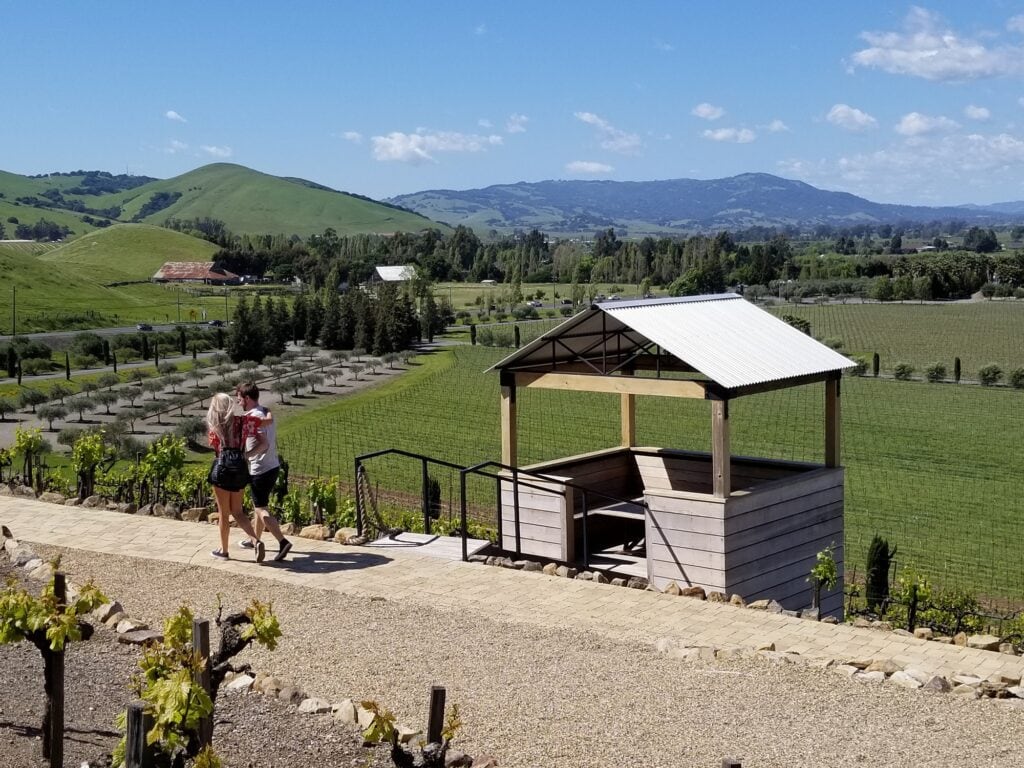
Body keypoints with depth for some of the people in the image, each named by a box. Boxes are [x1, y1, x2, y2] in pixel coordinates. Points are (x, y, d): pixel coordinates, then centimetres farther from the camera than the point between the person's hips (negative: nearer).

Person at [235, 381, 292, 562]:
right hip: (273, 465, 9)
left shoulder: (254, 417, -18)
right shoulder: (267, 413, 11)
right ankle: (255, 540, 33)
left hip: (260, 470, -9)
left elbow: (263, 444, -28)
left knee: (261, 509, -7)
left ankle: (283, 542, -18)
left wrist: (243, 455, -29)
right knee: (259, 504, 22)